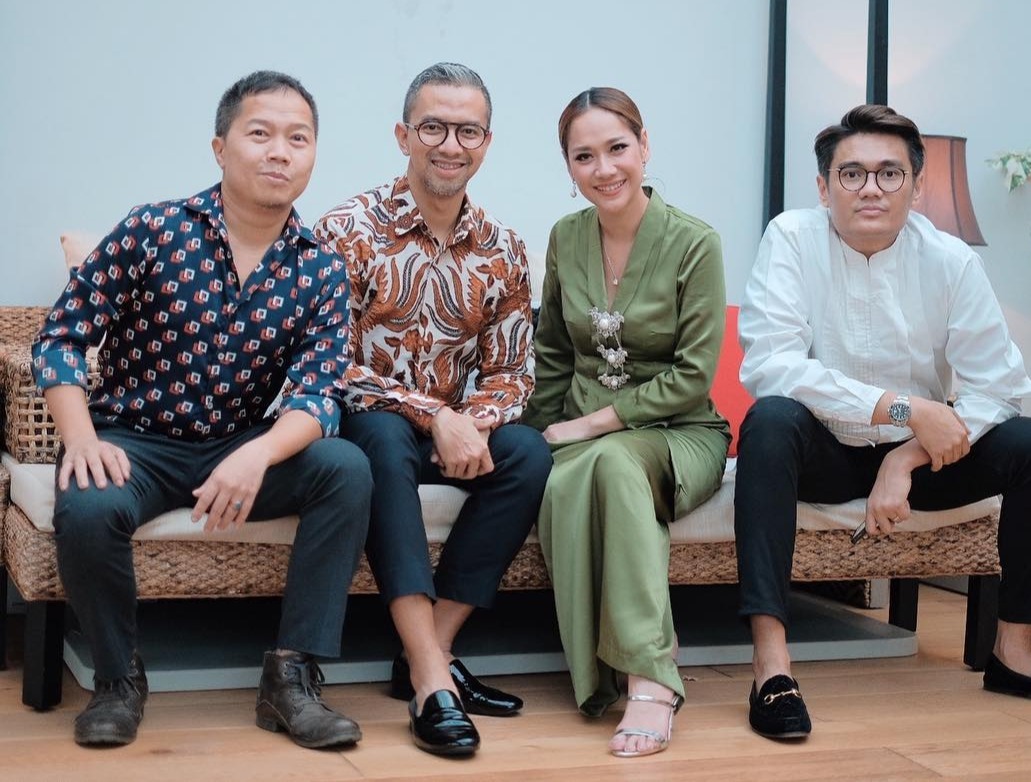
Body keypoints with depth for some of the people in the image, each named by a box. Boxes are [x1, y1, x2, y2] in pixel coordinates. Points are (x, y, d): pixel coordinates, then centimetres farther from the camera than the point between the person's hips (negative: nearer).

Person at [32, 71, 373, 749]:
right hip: (135, 441, -2)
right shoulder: (152, 231, -9)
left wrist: (259, 455, -34)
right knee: (87, 508, -34)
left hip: (244, 446, 2)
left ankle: (292, 676, -15)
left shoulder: (321, 271, -3)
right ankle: (118, 678, -5)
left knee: (348, 468, -24)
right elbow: (61, 338, -6)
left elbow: (319, 394, -12)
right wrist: (81, 438, -23)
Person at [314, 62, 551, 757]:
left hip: (455, 427, 4)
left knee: (529, 454, -24)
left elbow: (510, 370, 6)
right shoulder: (351, 230, -8)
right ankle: (431, 677, -42)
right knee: (383, 435, -37)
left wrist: (474, 422, -17)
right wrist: (433, 416, -26)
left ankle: (429, 651, -20)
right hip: (365, 424, -4)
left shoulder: (502, 251, 5)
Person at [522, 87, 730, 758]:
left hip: (678, 435, -3)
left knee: (611, 463, -38)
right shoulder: (566, 239, 7)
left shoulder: (695, 244, -8)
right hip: (579, 434, 3)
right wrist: (541, 437, 4)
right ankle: (598, 677, -27)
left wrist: (592, 424, -13)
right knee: (558, 488, -34)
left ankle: (647, 676, -39)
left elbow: (693, 377, -11)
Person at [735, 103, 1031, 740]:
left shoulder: (951, 262, -6)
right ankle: (771, 660, -37)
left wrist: (907, 459, -23)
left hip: (918, 454, 3)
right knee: (770, 419, -33)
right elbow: (767, 364, -25)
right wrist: (903, 409, -29)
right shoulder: (792, 240, -12)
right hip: (824, 453, -3)